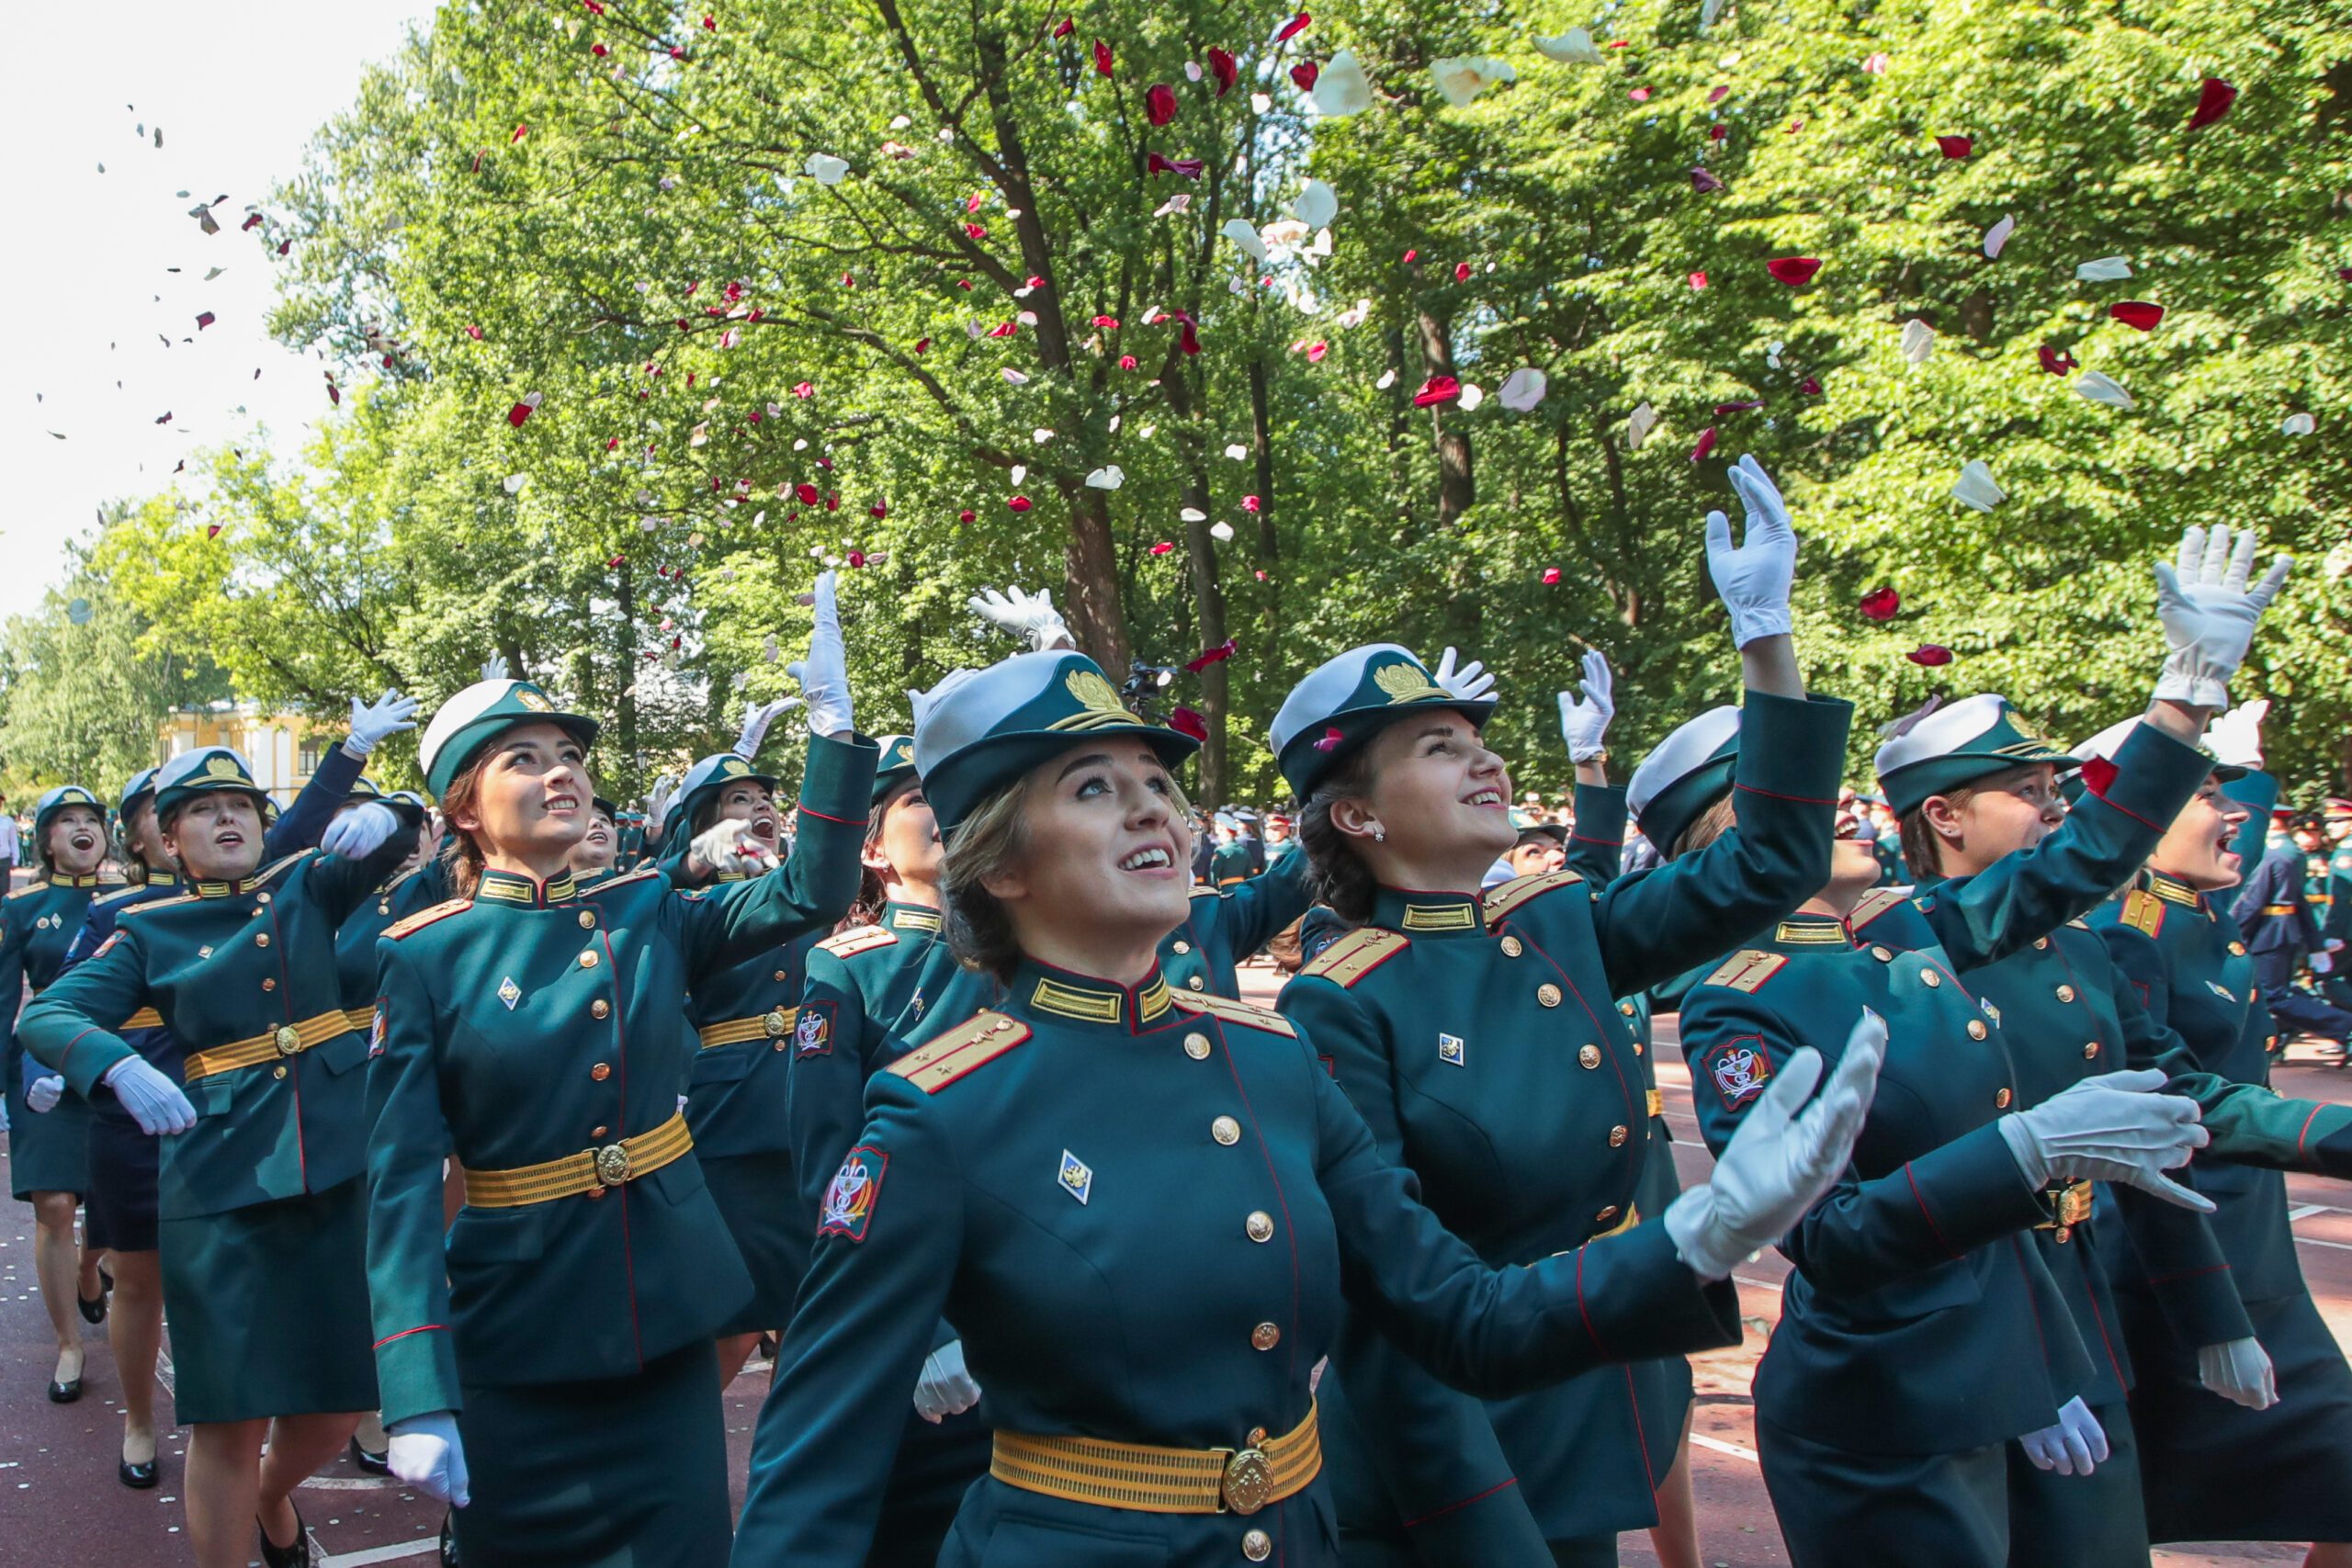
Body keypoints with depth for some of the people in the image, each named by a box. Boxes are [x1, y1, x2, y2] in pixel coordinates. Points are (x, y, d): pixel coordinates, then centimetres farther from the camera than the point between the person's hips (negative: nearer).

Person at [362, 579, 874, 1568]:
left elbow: (812, 892, -5)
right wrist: (419, 1401, -21)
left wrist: (831, 714, -15)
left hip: (669, 1312, 3)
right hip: (516, 1333, -3)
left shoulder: (646, 914, 2)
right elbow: (403, 1185, -12)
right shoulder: (426, 959, -8)